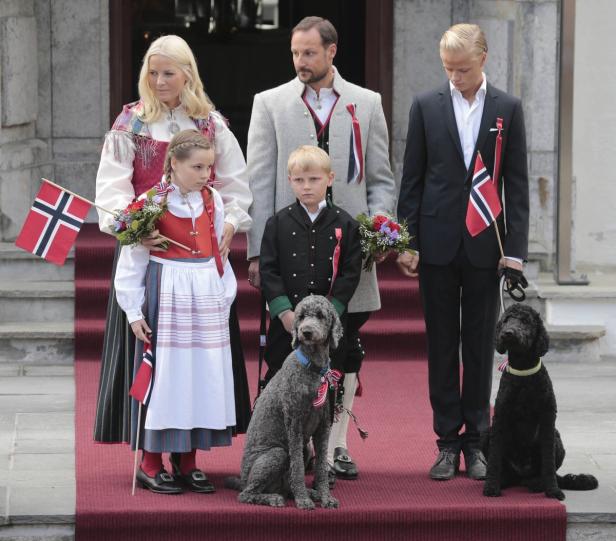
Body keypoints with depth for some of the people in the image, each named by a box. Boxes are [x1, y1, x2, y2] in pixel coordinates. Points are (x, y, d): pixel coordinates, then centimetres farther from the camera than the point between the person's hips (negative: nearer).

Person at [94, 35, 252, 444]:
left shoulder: (212, 125, 8)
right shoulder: (130, 124, 3)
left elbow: (235, 184, 8)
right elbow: (112, 187, -6)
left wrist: (229, 223, -10)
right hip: (147, 248, -2)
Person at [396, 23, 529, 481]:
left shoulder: (508, 109, 3)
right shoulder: (427, 107, 3)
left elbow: (517, 183, 2)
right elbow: (412, 180, 4)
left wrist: (515, 248, -4)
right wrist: (406, 242, -2)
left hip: (485, 246, 0)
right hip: (438, 244, 0)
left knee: (480, 346, 5)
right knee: (442, 345, 4)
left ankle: (476, 441, 12)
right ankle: (448, 441, 9)